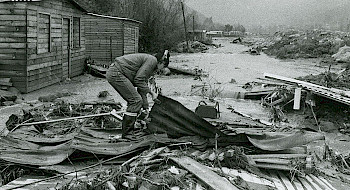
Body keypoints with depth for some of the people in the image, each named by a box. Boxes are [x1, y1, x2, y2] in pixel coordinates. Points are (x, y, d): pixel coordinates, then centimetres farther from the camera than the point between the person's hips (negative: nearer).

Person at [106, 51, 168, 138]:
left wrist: (145, 108, 23)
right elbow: (138, 80, -15)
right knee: (136, 100, -9)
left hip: (113, 73, 10)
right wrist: (151, 92, -6)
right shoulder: (152, 60, -6)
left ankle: (127, 130, 19)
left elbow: (142, 88, 24)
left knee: (134, 101, 13)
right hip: (116, 73, -10)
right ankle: (126, 133, -5)